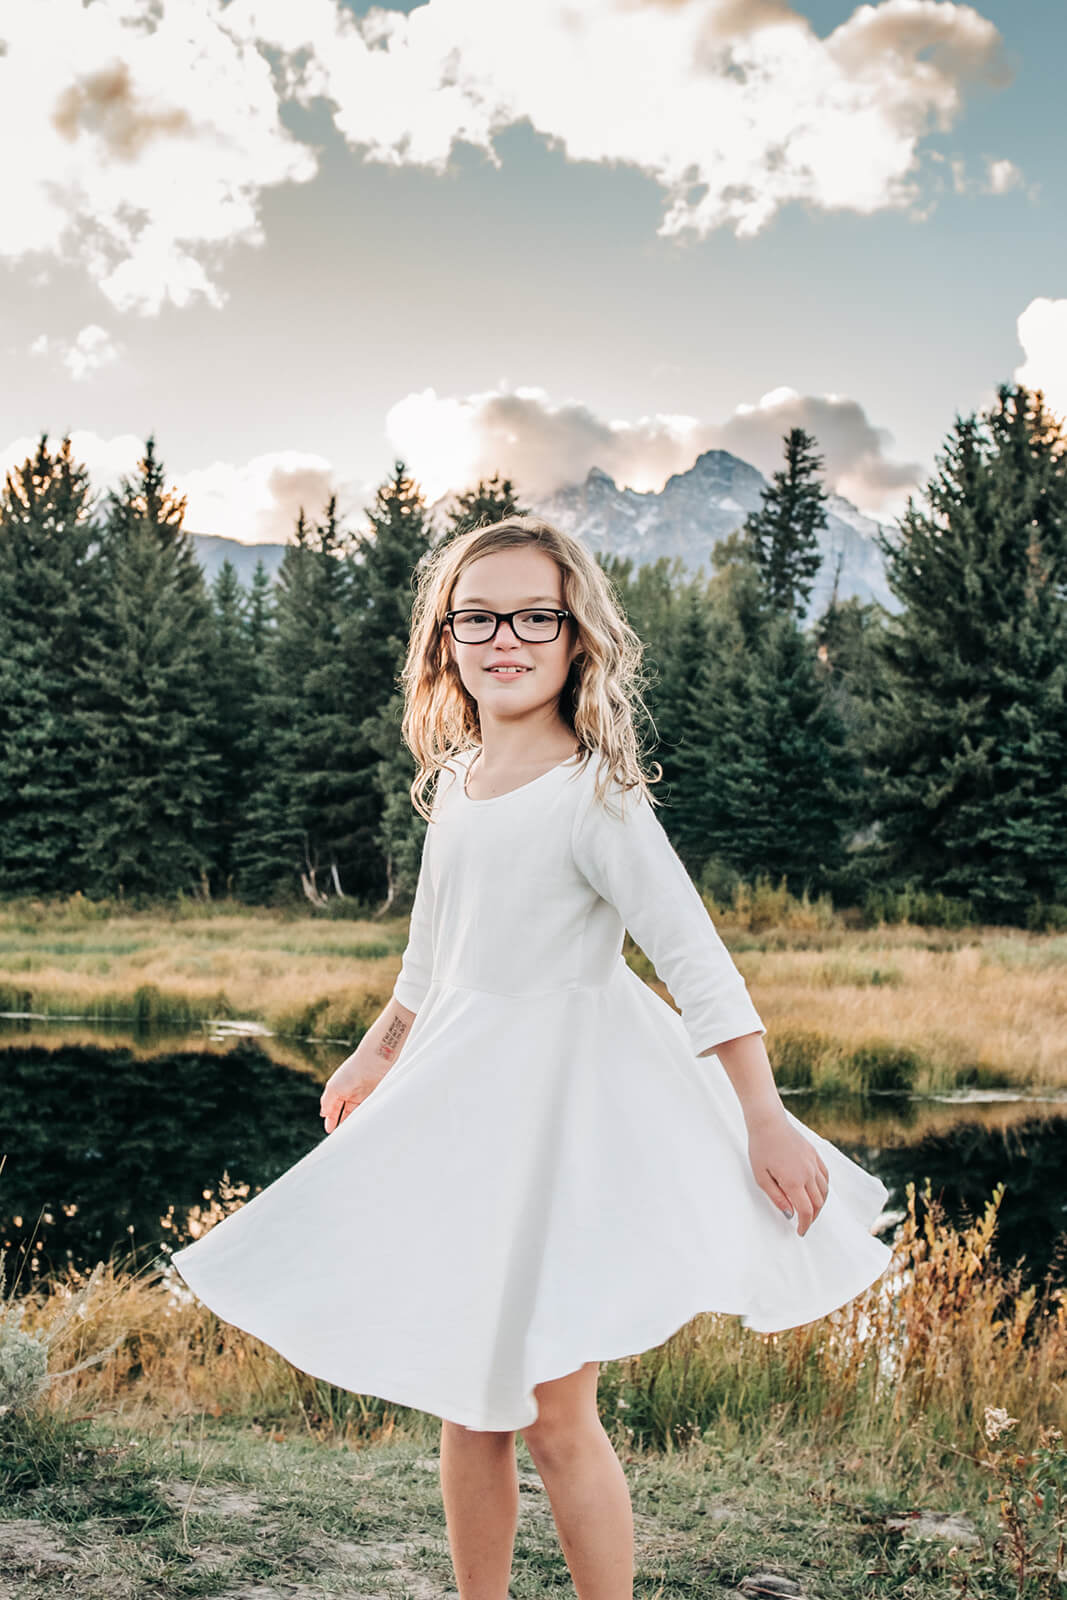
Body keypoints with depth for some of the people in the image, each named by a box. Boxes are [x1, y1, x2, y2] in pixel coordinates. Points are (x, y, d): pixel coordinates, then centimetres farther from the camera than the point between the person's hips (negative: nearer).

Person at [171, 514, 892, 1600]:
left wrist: (767, 1122, -24)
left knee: (555, 1415, -4)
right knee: (467, 1403, 14)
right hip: (463, 1103, 7)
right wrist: (376, 1057, 31)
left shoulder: (593, 796, -17)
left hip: (568, 1106, -7)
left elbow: (697, 961, -20)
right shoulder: (456, 782, 6)